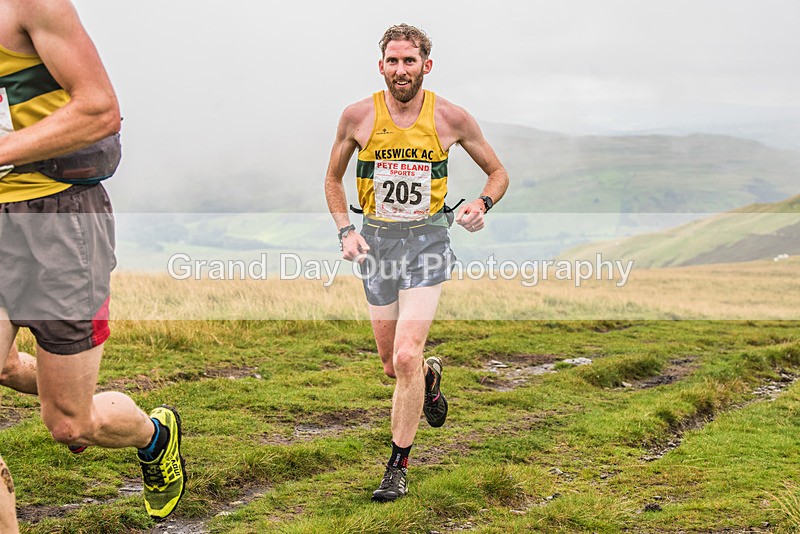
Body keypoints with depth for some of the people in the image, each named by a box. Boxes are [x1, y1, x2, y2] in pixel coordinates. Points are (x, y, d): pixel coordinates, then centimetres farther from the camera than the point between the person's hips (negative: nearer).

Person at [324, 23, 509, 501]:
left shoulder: (451, 118, -6)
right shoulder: (358, 116, -4)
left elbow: (498, 172, 6)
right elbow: (333, 179, 11)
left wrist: (483, 205, -15)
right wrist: (345, 230, -5)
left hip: (427, 244, -2)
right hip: (376, 243, 3)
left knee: (406, 358, -17)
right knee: (393, 366, 11)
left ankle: (399, 466, 0)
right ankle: (431, 377, 49)